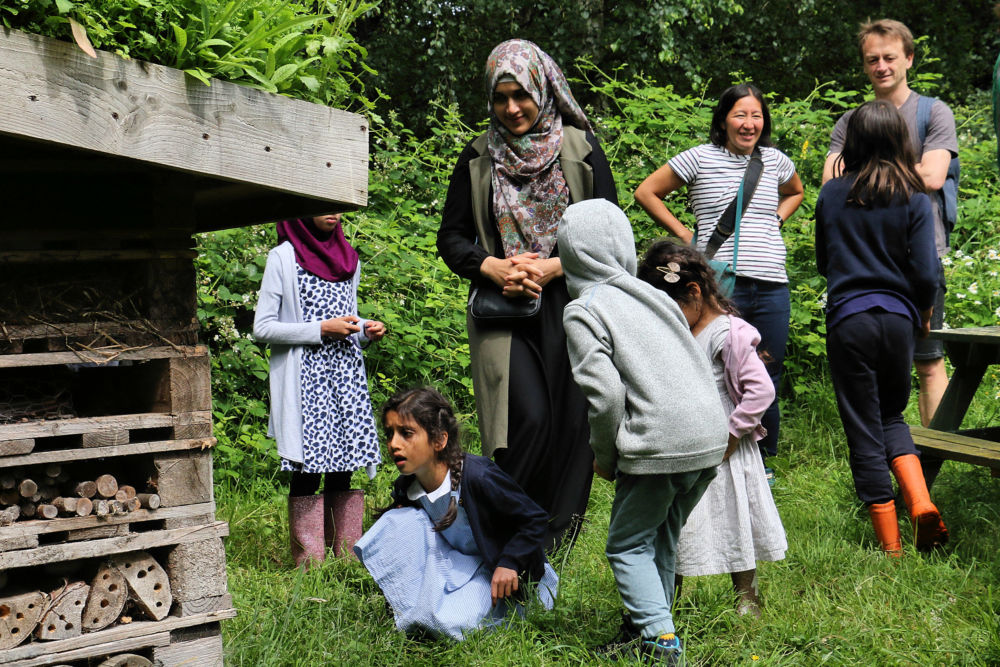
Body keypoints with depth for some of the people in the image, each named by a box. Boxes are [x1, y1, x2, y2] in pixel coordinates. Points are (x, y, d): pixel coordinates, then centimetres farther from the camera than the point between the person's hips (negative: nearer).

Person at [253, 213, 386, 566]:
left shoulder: (348, 257, 17)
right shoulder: (283, 258, -2)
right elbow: (262, 328, -6)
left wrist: (367, 328, 4)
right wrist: (321, 330, -13)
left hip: (346, 372, 5)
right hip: (305, 377, -5)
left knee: (343, 470, 4)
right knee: (308, 470, -5)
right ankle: (310, 565, 2)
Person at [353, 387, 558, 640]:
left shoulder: (478, 476, -28)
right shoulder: (406, 486, -8)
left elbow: (534, 518, -18)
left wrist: (509, 564, -25)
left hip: (495, 567, -6)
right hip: (454, 561, 6)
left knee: (452, 622, -30)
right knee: (399, 522, -17)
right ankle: (414, 610, -6)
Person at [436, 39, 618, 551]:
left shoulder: (581, 149, 5)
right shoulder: (478, 159, 8)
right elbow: (451, 238, 10)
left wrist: (553, 266, -12)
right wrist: (492, 267, -10)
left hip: (572, 307, 1)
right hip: (504, 312, -1)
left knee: (573, 422, -2)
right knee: (530, 418, -17)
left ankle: (555, 548, 13)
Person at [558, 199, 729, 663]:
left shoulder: (582, 311, -4)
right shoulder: (653, 295, 17)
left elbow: (605, 394, -15)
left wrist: (604, 457, 1)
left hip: (658, 445, -7)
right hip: (710, 437, 7)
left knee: (628, 544, 8)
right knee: (662, 537, 23)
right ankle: (651, 619, 30)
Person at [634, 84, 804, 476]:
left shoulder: (775, 161, 12)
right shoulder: (700, 159, -1)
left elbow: (795, 192, 34)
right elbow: (646, 193, 5)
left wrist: (775, 221, 16)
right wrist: (684, 235, 1)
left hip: (772, 289, 4)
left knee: (768, 381, 8)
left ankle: (762, 461, 24)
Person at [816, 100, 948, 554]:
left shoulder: (831, 195, 0)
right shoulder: (914, 200, -3)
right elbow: (925, 274, -5)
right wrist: (923, 314, 13)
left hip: (847, 319, -1)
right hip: (897, 317, 1)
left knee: (863, 431, 5)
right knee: (891, 415, 22)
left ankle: (889, 543, 7)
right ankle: (921, 503, -1)